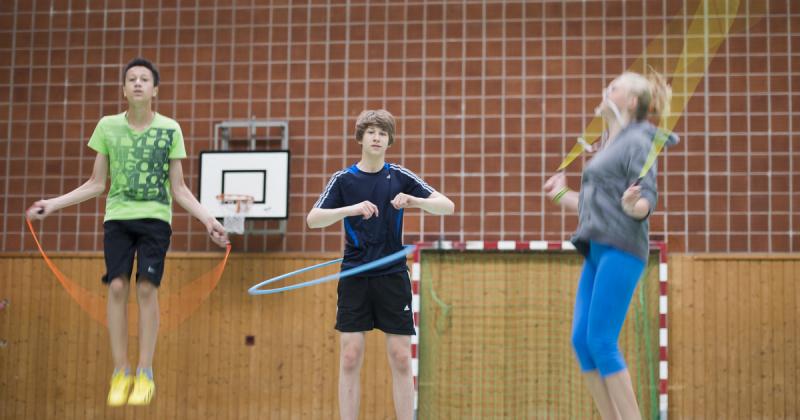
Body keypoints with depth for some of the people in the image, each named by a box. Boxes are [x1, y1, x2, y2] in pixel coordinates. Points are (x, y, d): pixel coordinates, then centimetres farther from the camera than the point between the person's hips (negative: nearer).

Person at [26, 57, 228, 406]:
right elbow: (96, 184, 11)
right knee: (117, 287, -7)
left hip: (155, 218, -1)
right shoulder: (108, 126, 5)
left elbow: (178, 189, 6)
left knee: (147, 287, -8)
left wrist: (208, 220, -3)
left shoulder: (169, 129, 2)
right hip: (117, 217, 1)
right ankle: (120, 373, 2)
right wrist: (53, 204, 4)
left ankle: (145, 374, -1)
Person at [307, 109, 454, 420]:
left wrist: (413, 200, -20)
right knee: (350, 359, -3)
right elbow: (313, 219, -9)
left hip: (393, 277, 1)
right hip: (354, 277, 0)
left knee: (401, 359, 0)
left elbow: (447, 206, -1)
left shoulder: (400, 176, 4)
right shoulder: (344, 179, 2)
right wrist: (351, 209, -25)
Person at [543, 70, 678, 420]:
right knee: (581, 341, 2)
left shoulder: (637, 142, -4)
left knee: (600, 341, -13)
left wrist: (632, 205, -35)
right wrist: (561, 196, 37)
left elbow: (646, 202, -13)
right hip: (597, 251, 9)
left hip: (621, 250, -9)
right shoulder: (610, 146, 22)